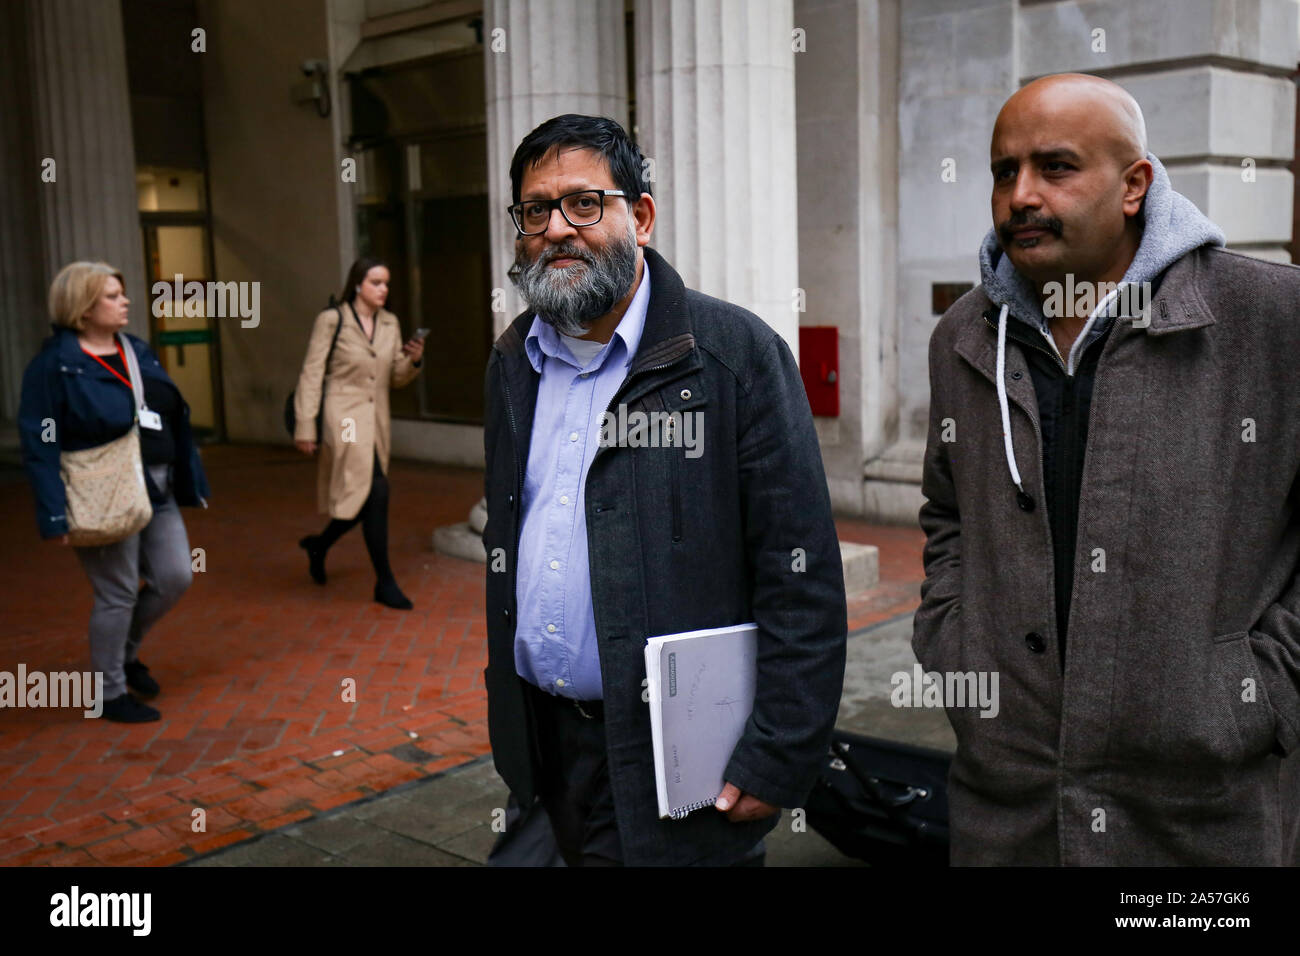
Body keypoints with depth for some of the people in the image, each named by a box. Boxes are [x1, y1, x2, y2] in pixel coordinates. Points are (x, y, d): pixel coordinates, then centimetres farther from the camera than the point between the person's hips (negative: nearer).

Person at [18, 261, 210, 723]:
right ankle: (111, 694, 21)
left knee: (175, 578, 9)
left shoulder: (138, 351, 10)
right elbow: (40, 444, -14)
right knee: (117, 595, 2)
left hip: (157, 491, 7)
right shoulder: (56, 363, -12)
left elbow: (175, 419, 15)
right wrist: (56, 514, -20)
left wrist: (192, 482, 13)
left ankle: (126, 651, 35)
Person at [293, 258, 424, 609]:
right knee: (376, 492, -16)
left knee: (362, 498, 11)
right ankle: (384, 583, -6)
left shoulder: (390, 323, 11)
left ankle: (319, 545, 41)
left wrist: (413, 360, -7)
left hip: (376, 421, 7)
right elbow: (311, 374, -5)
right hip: (344, 419, -7)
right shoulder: (331, 321, -6)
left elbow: (396, 379, 14)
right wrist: (305, 426, -9)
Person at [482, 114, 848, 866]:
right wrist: (507, 707, 14)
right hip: (546, 741, 6)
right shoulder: (513, 362, 8)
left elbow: (803, 579, -14)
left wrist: (778, 763, -16)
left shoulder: (737, 353, -12)